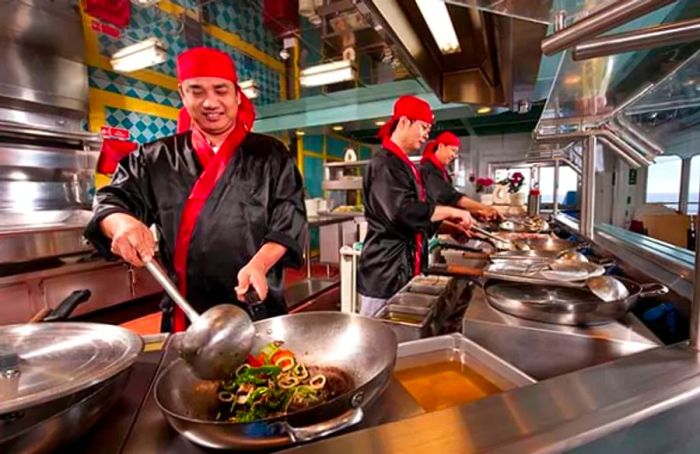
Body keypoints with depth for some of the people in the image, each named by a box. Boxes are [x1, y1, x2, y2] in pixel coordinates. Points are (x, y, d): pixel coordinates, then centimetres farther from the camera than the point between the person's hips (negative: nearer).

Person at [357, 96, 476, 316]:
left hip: (404, 266, 10)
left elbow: (419, 216, 19)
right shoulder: (384, 164, -15)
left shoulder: (403, 164, 15)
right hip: (385, 271, -10)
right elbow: (403, 212, -27)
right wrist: (451, 212, -17)